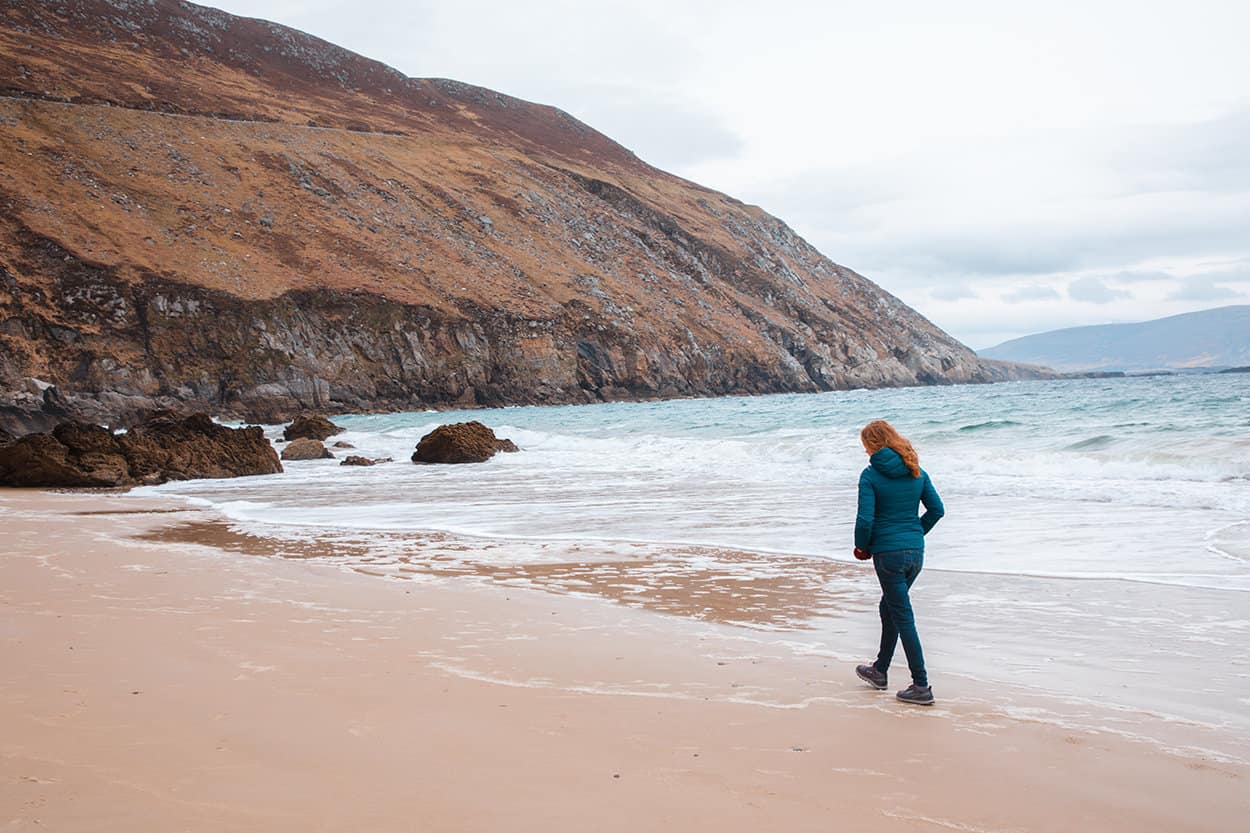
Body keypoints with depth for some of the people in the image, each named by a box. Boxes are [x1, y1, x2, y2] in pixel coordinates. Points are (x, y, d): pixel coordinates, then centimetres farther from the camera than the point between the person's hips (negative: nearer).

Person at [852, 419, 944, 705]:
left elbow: (865, 519, -16)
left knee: (903, 617, -1)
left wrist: (862, 547, 1)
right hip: (915, 551, 7)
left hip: (888, 553, -7)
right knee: (889, 607, 22)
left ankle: (921, 686, 1)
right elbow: (937, 509, 7)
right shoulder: (916, 472, 6)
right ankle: (880, 670, 35)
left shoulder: (871, 475, -11)